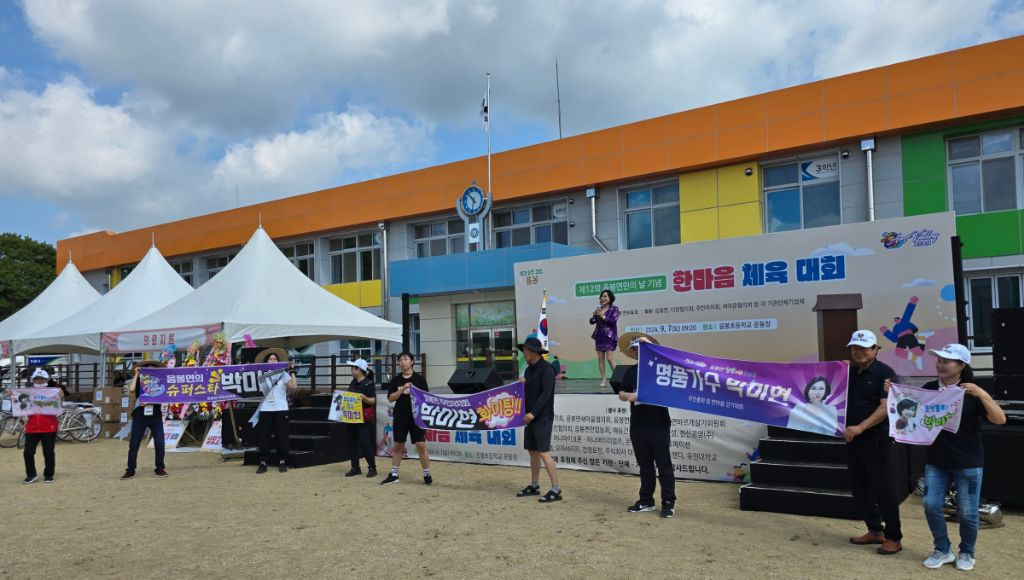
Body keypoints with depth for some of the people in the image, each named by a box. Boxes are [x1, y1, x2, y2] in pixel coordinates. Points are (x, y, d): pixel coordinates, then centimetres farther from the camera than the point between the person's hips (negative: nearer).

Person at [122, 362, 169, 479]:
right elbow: (131, 389, -14)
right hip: (139, 416, -1)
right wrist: (136, 374, -8)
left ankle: (160, 468, 8)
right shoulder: (139, 381, 8)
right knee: (134, 444, 1)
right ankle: (130, 470, 10)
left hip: (156, 416, 1)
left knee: (159, 443, -4)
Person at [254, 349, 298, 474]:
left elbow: (294, 387, -7)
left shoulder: (283, 374, 5)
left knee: (282, 436, 1)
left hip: (281, 409, -1)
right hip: (265, 409, 1)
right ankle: (263, 463, 7)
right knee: (264, 437, 2)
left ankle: (282, 462, 8)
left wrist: (292, 373, -4)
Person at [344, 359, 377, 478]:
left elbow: (373, 400, -15)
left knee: (365, 443, -8)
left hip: (364, 418, -8)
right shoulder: (353, 383, 13)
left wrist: (365, 398, -33)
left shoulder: (368, 383, -10)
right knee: (352, 442, 9)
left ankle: (372, 467, 2)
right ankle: (355, 467, 17)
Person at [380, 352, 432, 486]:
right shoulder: (396, 379, 6)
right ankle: (394, 475, 22)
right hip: (400, 417, 3)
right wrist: (402, 389, -13)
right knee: (398, 445, 11)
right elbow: (390, 398, 0)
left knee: (421, 445, -6)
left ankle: (427, 475, 6)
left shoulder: (419, 378, 0)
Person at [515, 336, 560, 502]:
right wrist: (521, 384, -1)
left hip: (543, 418, -8)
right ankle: (534, 485, 25)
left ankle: (556, 490, -8)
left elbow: (546, 393, -20)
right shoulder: (529, 369, 14)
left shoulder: (546, 369, -12)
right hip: (530, 417, 9)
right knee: (533, 451, 14)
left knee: (543, 452, -11)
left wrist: (533, 413, -24)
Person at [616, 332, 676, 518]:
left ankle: (668, 503, 7)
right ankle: (646, 501, 22)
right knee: (645, 466, 13)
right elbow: (621, 394, 13)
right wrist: (629, 395, -10)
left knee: (664, 465, 0)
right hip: (637, 426, 5)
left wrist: (650, 344, -16)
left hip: (659, 425, -5)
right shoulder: (631, 371, 14)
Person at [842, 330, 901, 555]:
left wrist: (860, 427, -22)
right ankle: (875, 531, 25)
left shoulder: (884, 372, -8)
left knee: (883, 488, -2)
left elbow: (885, 407, -17)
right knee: (860, 488, 12)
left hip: (877, 439, -7)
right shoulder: (849, 372, 11)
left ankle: (893, 537, 9)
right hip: (853, 440, 7)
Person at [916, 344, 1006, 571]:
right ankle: (943, 550, 18)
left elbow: (1000, 419, -18)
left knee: (966, 512, 6)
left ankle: (967, 553, 27)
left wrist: (982, 394, -31)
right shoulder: (929, 389, 1)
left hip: (968, 463, -3)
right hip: (936, 461, 3)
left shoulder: (972, 393, -9)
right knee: (931, 505, 0)